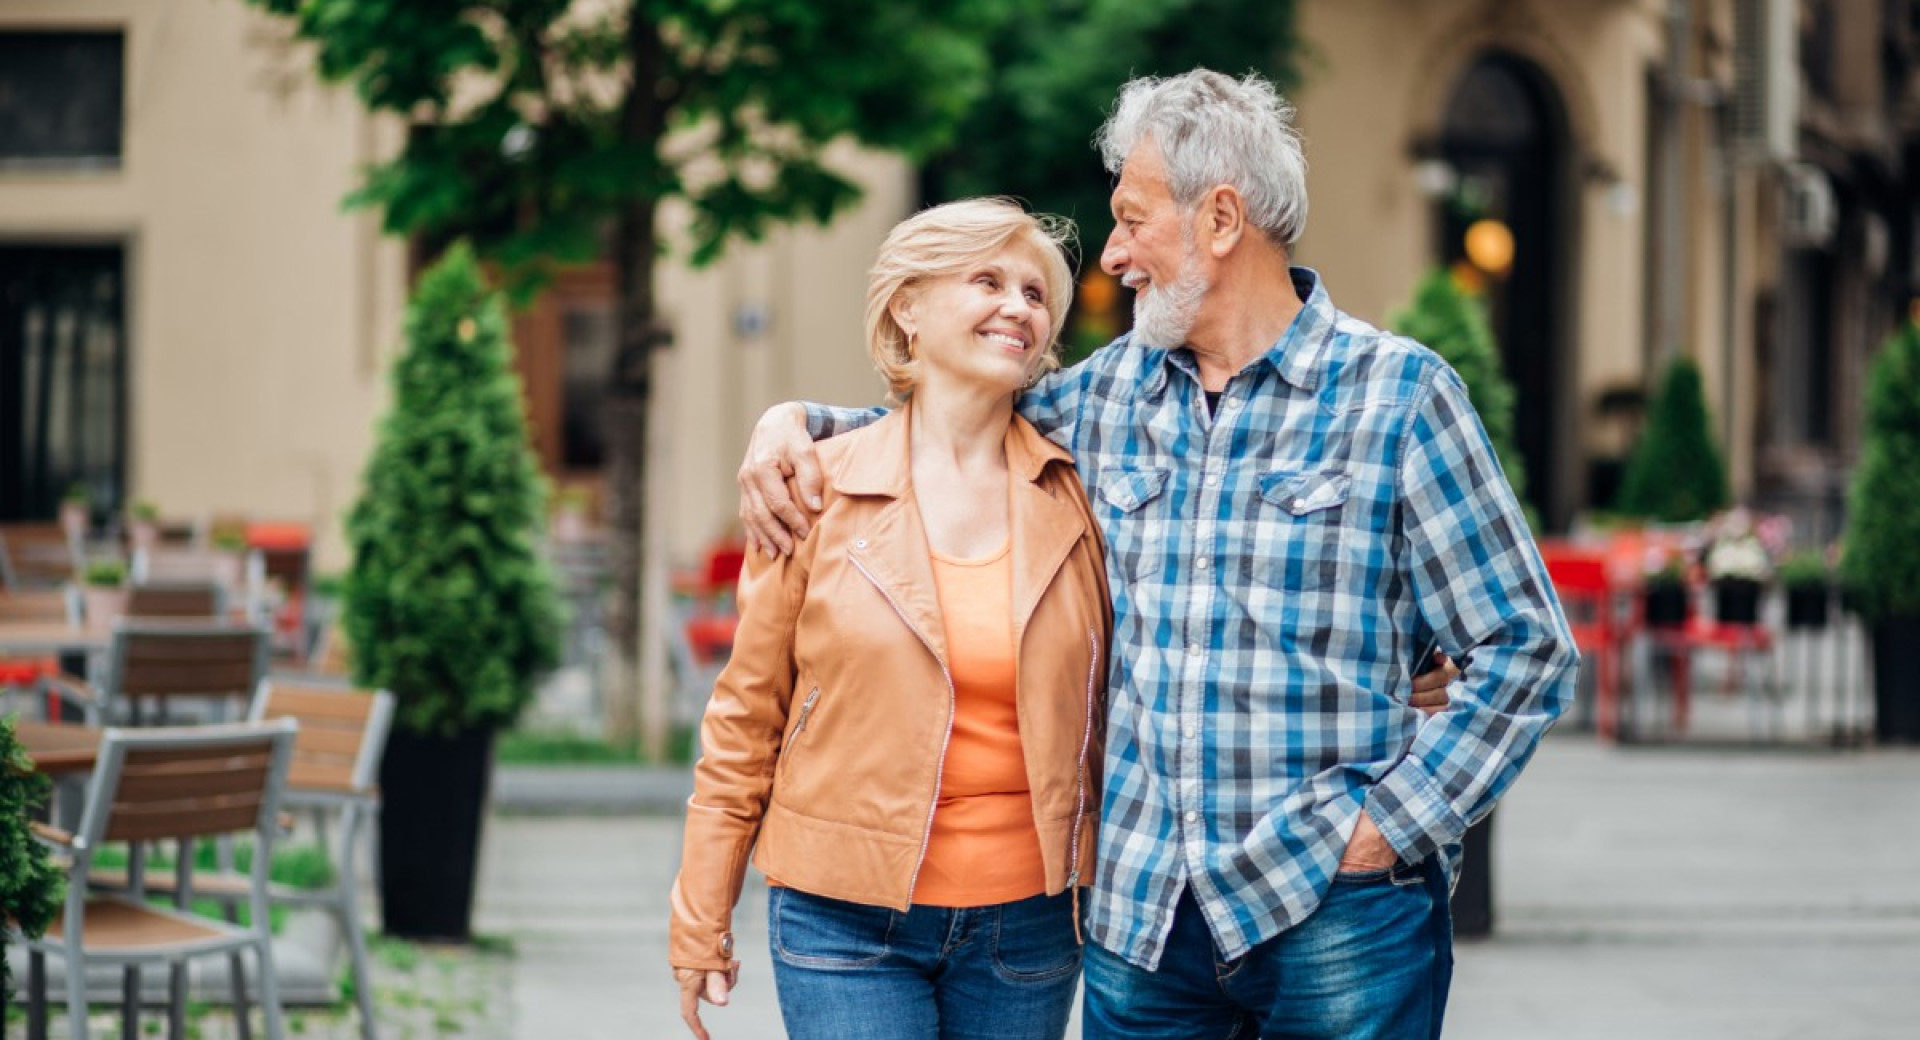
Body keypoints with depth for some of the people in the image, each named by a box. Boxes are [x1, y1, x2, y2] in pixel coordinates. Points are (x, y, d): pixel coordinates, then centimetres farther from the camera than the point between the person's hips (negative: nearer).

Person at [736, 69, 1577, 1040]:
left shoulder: (1397, 394, -3)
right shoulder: (1111, 390, 11)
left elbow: (1525, 650, -3)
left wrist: (1388, 823, -10)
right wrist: (794, 422, 7)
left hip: (1335, 915, -4)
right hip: (1141, 913, 4)